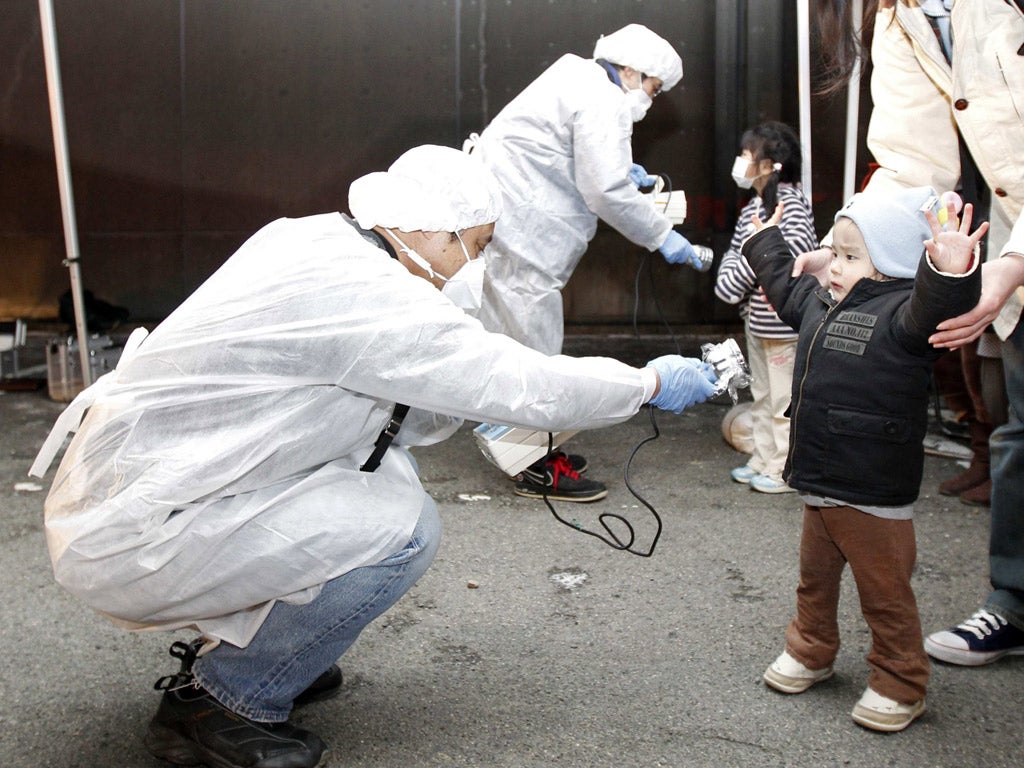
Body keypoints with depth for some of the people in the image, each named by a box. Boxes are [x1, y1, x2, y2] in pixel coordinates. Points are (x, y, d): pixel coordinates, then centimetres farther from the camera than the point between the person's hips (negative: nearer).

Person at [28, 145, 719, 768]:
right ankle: (213, 702, 1)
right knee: (402, 530, -16)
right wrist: (653, 383, -3)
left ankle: (236, 646, 19)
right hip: (127, 538, -9)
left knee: (384, 465, 9)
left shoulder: (315, 241, 6)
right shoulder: (369, 292, -22)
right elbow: (523, 385, -17)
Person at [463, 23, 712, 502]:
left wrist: (621, 171, 21)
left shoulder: (577, 81, 18)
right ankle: (538, 472, 4)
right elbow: (606, 192, -20)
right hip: (515, 231, -11)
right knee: (533, 347, -4)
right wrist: (664, 238, -11)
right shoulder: (604, 103, -14)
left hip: (499, 217, 11)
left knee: (515, 341, 15)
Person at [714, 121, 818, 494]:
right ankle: (763, 459, 29)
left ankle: (786, 469, 9)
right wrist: (729, 278, -5)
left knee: (784, 398, 0)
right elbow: (735, 251, 15)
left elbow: (800, 245, -27)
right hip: (756, 318, 10)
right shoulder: (751, 209, 13)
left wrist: (760, 259, -21)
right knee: (761, 394, 18)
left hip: (782, 320, -10)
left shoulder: (789, 199, -14)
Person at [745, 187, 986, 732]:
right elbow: (786, 285, 29)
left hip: (873, 496, -8)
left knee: (884, 591, 6)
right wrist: (766, 241, 42)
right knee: (815, 575, 24)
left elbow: (935, 309, -40)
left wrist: (950, 274, -60)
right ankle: (810, 652, 43)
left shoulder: (901, 313, -18)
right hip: (818, 483, 8)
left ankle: (899, 684, 24)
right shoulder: (822, 304, 9)